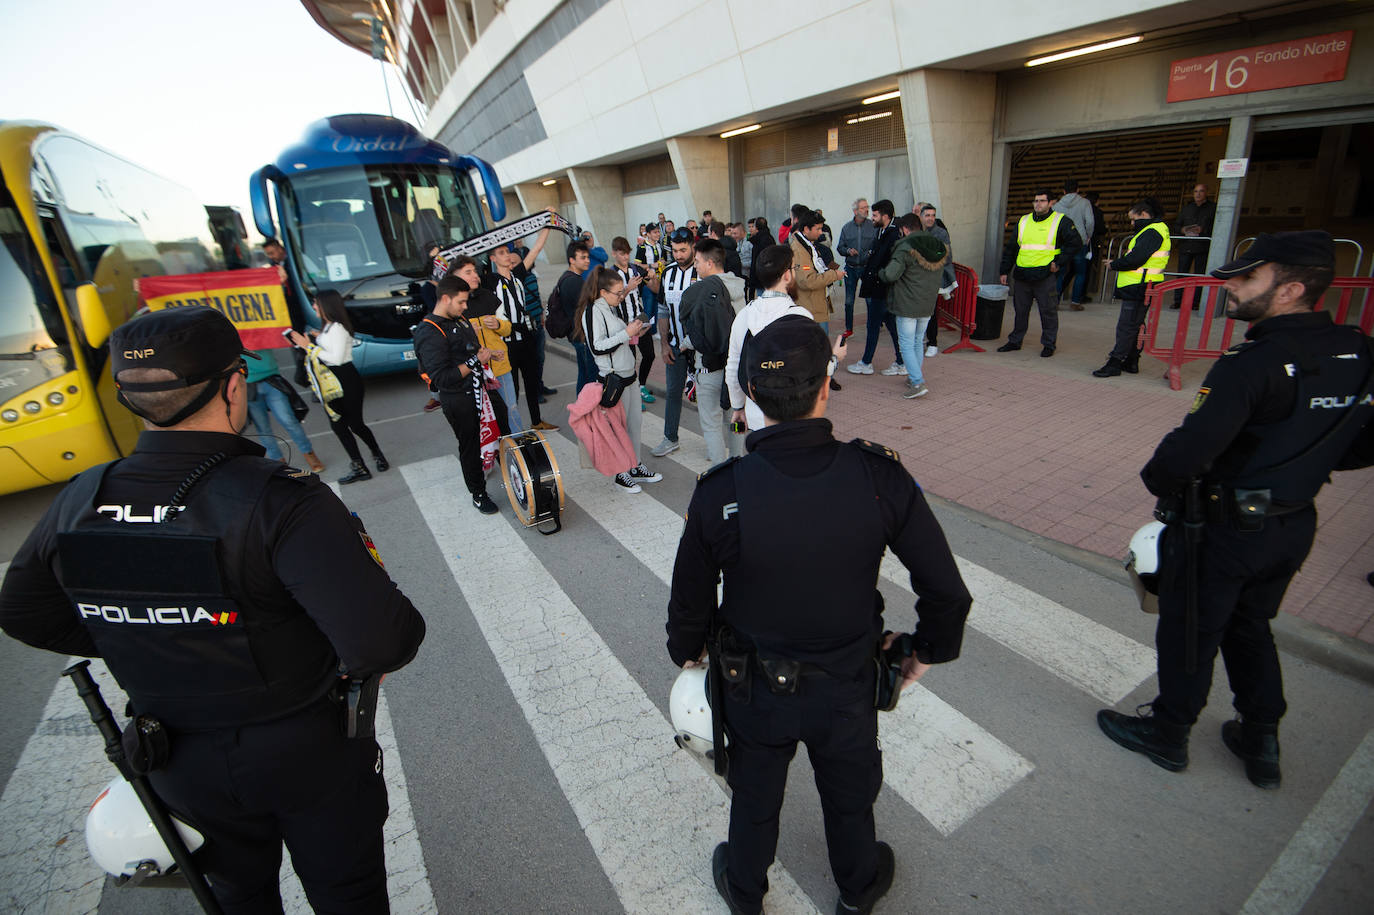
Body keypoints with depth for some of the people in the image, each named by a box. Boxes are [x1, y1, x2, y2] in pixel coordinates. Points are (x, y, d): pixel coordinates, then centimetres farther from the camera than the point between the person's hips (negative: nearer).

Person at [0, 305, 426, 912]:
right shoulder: (278, 501, -33)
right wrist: (370, 660, -16)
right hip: (308, 755, -4)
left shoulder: (78, 503, -13)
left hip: (181, 768, 5)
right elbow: (379, 641, -38)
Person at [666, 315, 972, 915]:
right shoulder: (879, 476, -25)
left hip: (755, 691, 0)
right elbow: (947, 591, -16)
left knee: (754, 799, 28)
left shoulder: (719, 493, -27)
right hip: (847, 686, 1)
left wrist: (686, 652, 10)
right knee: (851, 797, 31)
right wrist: (928, 652, 5)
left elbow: (690, 603, -12)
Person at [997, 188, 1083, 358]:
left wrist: (1059, 263, -6)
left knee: (1048, 311, 1)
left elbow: (1075, 243, 1)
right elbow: (1011, 248, 18)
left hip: (1046, 276, -4)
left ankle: (1048, 344, 11)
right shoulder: (1023, 221, 13)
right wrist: (1004, 271, 13)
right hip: (1022, 275, 4)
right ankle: (1015, 341, 22)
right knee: (1020, 310, 10)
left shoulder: (1060, 221, 1)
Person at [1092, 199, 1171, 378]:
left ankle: (1115, 363, -8)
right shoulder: (1152, 231, 21)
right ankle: (1131, 362, 20)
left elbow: (1135, 260, -22)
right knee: (1136, 325, 14)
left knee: (1127, 325, -9)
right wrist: (1118, 263, 4)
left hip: (1139, 288, -11)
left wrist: (1114, 264, -7)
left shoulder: (1152, 232, -14)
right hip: (1138, 288, 11)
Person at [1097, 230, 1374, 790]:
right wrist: (1303, 466, 15)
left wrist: (1159, 481, -12)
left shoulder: (1252, 364, -26)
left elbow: (1190, 448, -32)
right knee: (1249, 626, 26)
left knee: (1190, 632, 12)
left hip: (1224, 528, -7)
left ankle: (1167, 733, 32)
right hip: (1295, 524, 8)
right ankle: (1261, 742, 40)